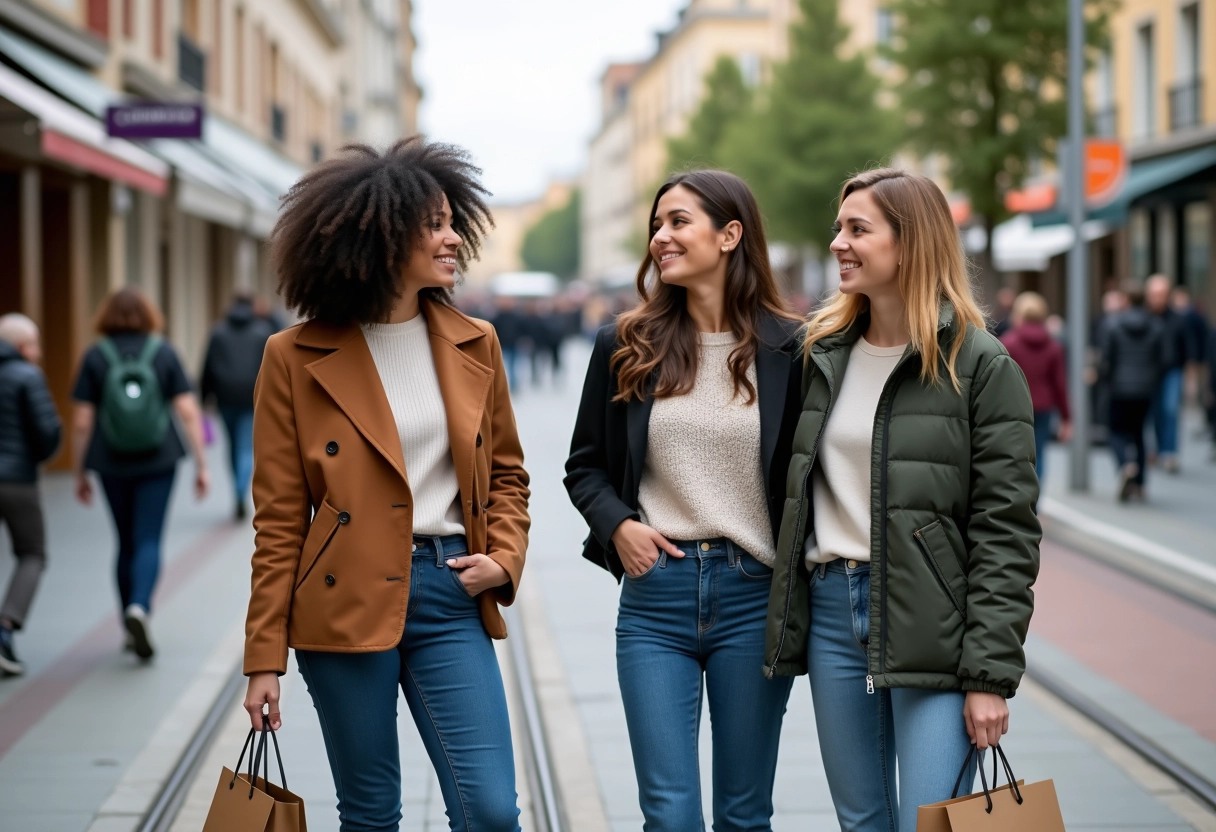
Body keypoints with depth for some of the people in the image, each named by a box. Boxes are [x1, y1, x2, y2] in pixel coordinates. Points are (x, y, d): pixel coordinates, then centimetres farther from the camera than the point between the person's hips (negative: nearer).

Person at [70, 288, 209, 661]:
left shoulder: (96, 357, -1)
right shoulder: (164, 353, 0)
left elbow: (82, 422, -3)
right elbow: (188, 411, -5)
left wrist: (80, 473, 6)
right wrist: (201, 463, 0)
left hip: (112, 465, 1)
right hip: (158, 462, -1)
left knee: (126, 543, 13)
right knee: (149, 542, 0)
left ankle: (132, 629, 18)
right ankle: (139, 606, -25)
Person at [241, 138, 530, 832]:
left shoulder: (474, 346, 7)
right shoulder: (297, 358, -3)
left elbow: (506, 473, 18)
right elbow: (279, 519, -2)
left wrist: (503, 559, -2)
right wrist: (265, 658, -3)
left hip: (451, 596, 2)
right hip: (347, 601, -2)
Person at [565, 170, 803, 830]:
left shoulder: (789, 348, -1)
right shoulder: (626, 346, 5)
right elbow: (585, 465, 13)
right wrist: (618, 526, -6)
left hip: (754, 596, -1)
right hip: (655, 592, 1)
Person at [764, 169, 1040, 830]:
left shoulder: (979, 365, -6)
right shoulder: (822, 354, 11)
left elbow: (1006, 529, -9)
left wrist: (992, 674, -14)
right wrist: (784, 625, 7)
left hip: (929, 622, -5)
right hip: (830, 609, 5)